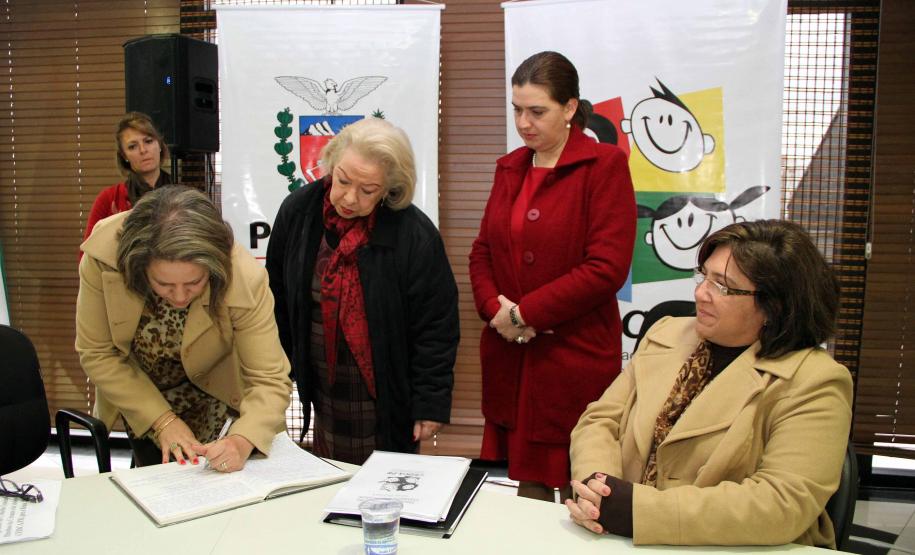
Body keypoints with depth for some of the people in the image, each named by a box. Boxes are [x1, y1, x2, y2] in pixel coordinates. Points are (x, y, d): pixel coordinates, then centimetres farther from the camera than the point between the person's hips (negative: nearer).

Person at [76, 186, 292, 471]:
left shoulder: (245, 280, -38)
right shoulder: (103, 256, -33)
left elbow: (270, 381, -33)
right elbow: (96, 354, -21)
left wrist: (242, 442, -52)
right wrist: (163, 420, -27)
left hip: (207, 392, -1)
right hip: (136, 393, 2)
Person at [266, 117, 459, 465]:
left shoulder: (415, 235, -19)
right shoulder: (297, 211, -6)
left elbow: (436, 325, -12)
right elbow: (278, 299, 7)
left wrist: (431, 403, -11)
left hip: (387, 393, -4)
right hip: (323, 390, 4)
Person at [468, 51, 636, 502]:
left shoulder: (604, 165, -7)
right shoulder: (510, 167, 13)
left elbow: (606, 267, -14)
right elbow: (482, 251, 14)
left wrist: (524, 312, -13)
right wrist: (496, 308, -6)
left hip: (576, 358, -5)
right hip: (510, 359, 6)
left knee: (577, 491, 3)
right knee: (527, 486, 13)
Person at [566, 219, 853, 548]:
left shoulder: (812, 383, -11)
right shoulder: (667, 334, 6)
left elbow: (782, 505, -21)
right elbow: (600, 420, 5)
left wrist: (639, 509, -25)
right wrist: (593, 486, -16)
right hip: (624, 544, 5)